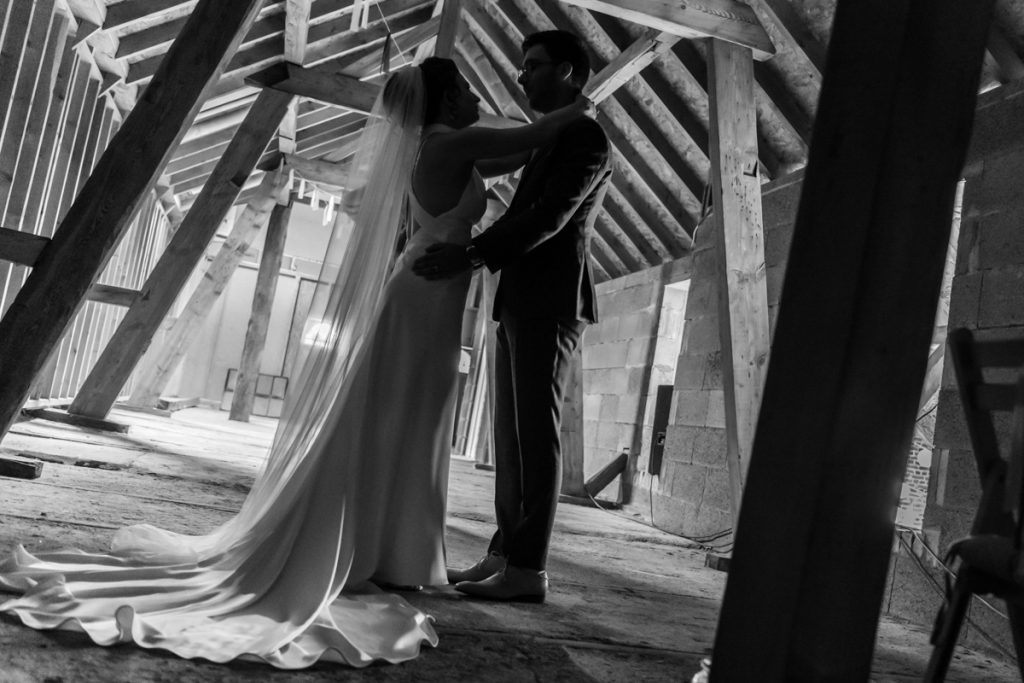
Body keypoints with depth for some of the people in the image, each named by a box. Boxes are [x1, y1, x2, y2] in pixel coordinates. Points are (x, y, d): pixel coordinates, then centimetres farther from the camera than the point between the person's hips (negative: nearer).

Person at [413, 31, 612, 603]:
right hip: (522, 304, 9)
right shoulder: (552, 144, 27)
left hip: (551, 304, -9)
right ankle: (505, 554, 9)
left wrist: (473, 256, -23)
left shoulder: (586, 136, -4)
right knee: (513, 432, 6)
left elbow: (552, 215, -17)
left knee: (537, 431, -10)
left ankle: (529, 570, -8)